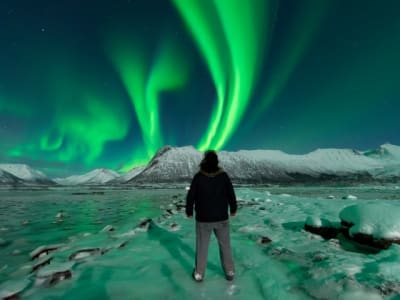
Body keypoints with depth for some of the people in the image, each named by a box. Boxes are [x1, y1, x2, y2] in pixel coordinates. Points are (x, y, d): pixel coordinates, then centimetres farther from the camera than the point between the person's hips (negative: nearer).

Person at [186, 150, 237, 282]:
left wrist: (189, 211, 9)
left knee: (202, 246, 14)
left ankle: (199, 273, 27)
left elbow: (190, 196, -8)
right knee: (225, 245, 18)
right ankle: (229, 272, 30)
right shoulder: (223, 175, -11)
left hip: (203, 218, -1)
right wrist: (233, 208, 14)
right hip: (222, 218, 1)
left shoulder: (198, 177, -14)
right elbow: (231, 194, -3)